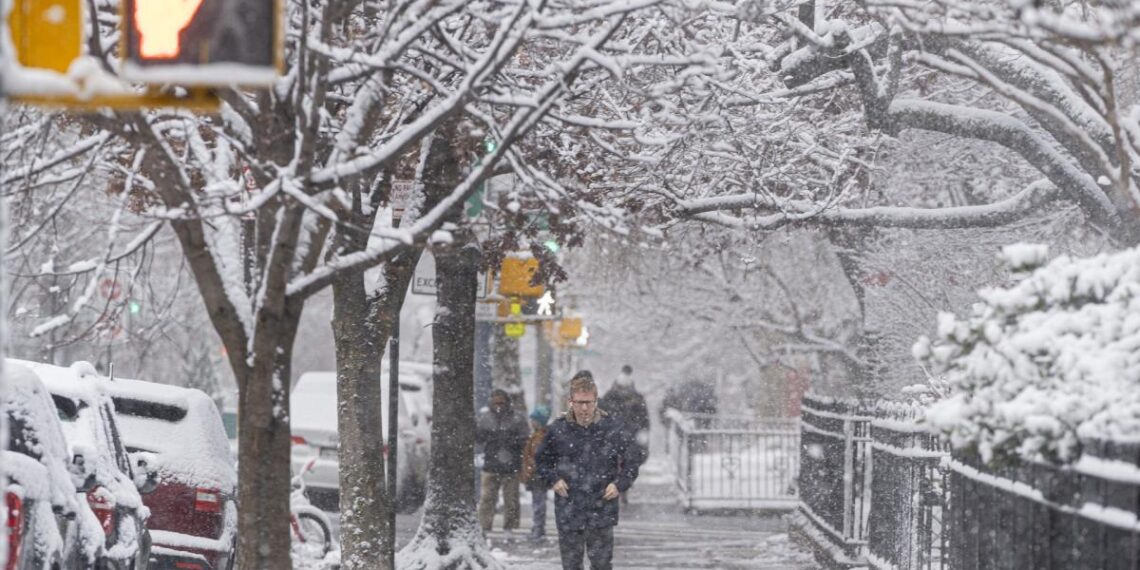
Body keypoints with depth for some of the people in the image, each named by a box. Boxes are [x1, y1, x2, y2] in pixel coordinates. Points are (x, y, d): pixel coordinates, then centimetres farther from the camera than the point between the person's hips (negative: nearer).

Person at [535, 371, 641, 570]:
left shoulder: (612, 428, -4)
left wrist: (620, 484, -6)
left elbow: (631, 460, 7)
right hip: (568, 511, 1)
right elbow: (542, 460, 14)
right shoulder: (558, 429, -1)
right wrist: (552, 479, -2)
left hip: (602, 510, -1)